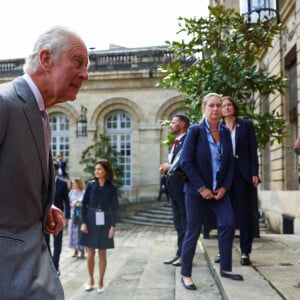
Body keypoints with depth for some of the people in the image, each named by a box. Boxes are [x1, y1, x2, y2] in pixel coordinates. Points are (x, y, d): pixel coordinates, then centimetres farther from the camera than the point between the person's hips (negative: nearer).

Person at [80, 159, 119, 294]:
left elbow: (114, 208, -3)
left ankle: (101, 281, 18)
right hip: (90, 221, 1)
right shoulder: (91, 185, -1)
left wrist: (113, 226, -8)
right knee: (90, 253, 5)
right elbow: (84, 204, 0)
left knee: (102, 254, 6)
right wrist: (83, 222, -7)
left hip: (104, 223, -1)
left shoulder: (112, 188, -4)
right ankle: (91, 279, 23)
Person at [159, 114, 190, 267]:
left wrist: (170, 166, -14)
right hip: (173, 186, 9)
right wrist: (166, 168, 3)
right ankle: (180, 253, 22)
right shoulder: (174, 143, 18)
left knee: (185, 221, -1)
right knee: (178, 222, 14)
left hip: (183, 186, -9)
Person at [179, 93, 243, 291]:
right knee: (193, 232, 0)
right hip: (197, 190, -4)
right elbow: (186, 162, -13)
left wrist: (225, 187, -5)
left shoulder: (225, 132, 5)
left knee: (228, 223, -8)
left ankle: (225, 268, 9)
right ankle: (186, 274, 13)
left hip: (219, 189, 4)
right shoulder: (195, 131, -9)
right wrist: (201, 188, -16)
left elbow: (230, 162, 7)